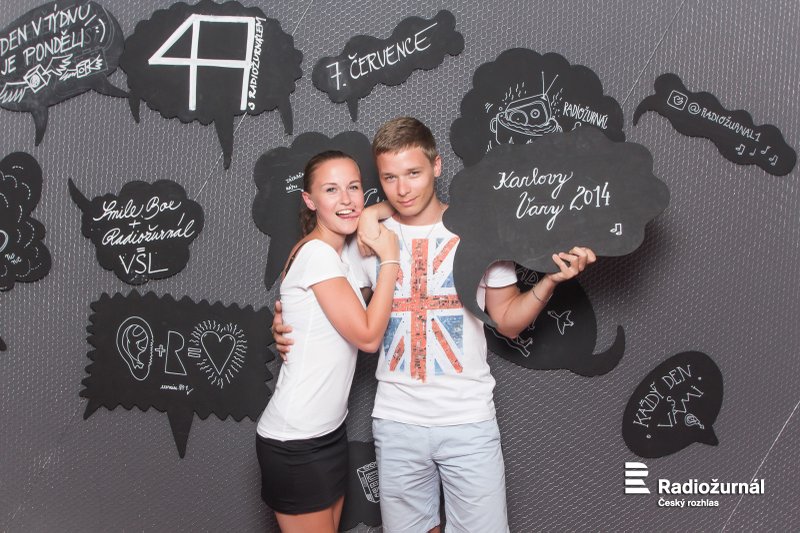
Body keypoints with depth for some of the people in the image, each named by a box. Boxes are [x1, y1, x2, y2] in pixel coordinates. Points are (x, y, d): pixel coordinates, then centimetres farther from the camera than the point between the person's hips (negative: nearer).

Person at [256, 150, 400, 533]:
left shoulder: (337, 257, 10)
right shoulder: (316, 252, -18)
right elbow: (368, 336, -19)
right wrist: (390, 259, -13)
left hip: (329, 431, 9)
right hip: (295, 441, -9)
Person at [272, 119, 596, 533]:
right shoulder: (369, 238, 2)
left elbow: (508, 321, 3)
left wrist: (550, 281, -13)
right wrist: (288, 325, -9)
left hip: (469, 421, -1)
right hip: (396, 423, 2)